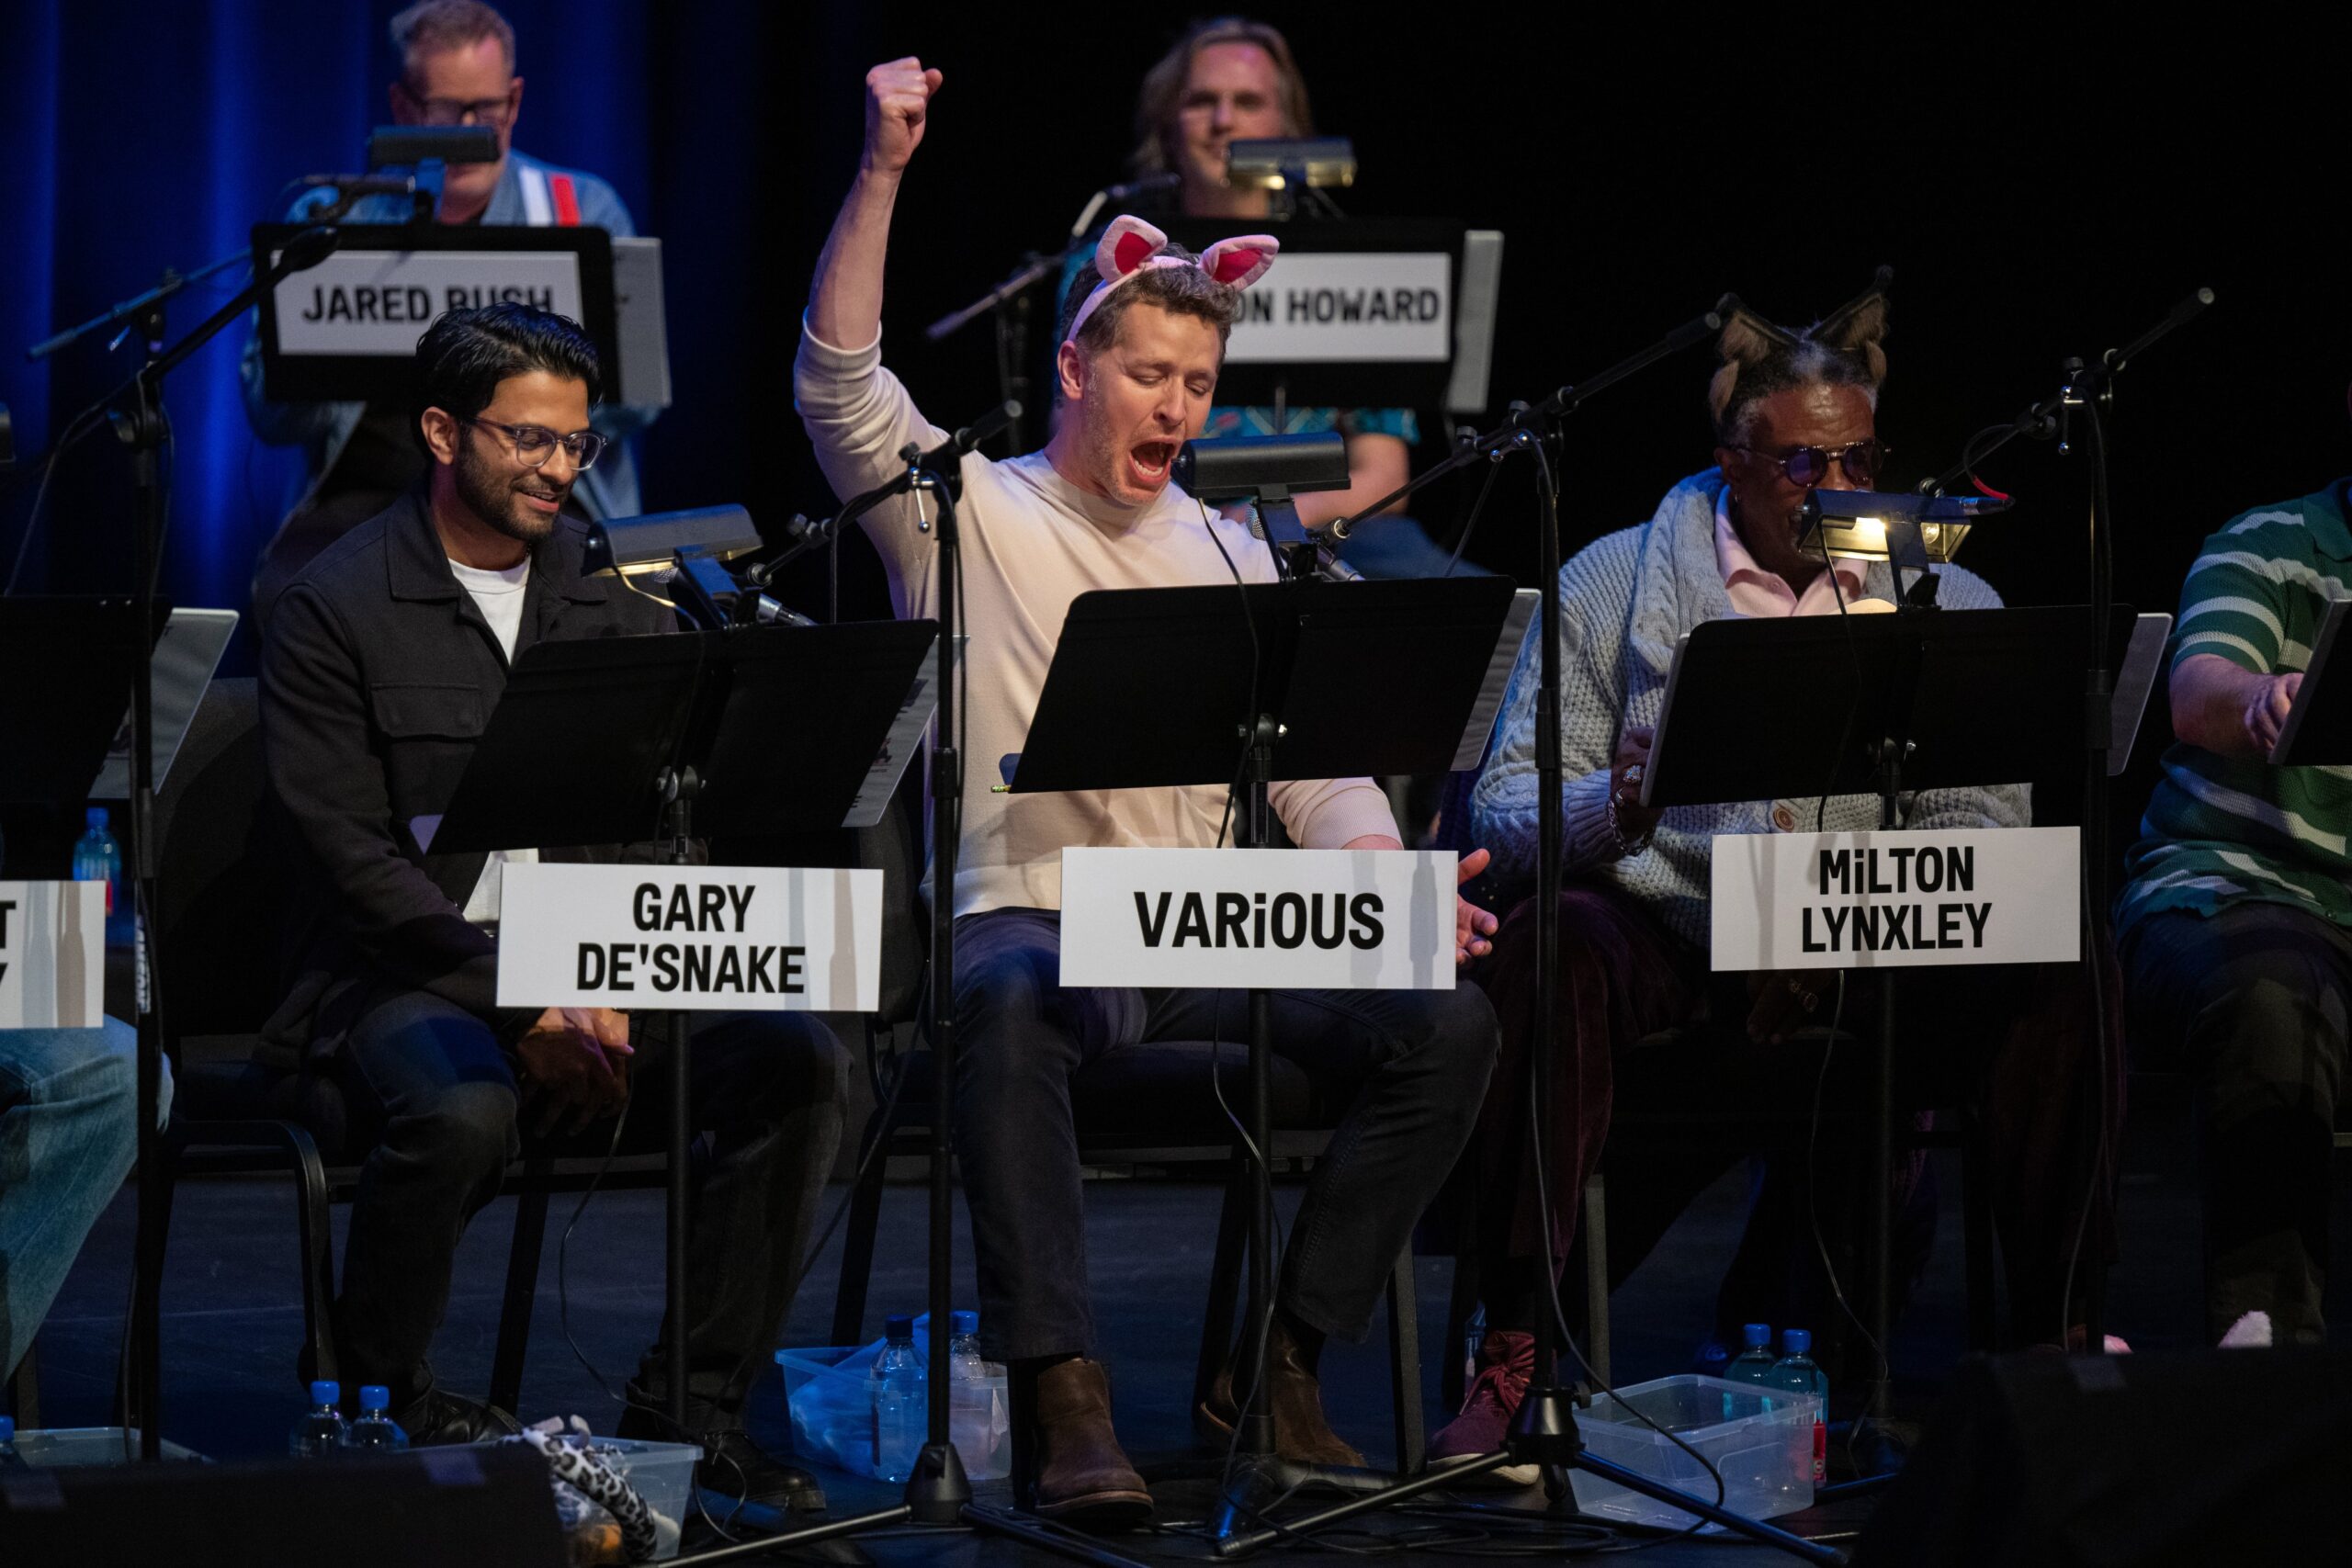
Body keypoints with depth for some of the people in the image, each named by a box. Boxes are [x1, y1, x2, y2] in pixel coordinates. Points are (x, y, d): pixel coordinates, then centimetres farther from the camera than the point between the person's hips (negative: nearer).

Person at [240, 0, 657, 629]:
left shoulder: (584, 211, 11)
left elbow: (632, 394, 1)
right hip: (371, 490, 1)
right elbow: (271, 411, 5)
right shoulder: (328, 218, 11)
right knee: (288, 591, -31)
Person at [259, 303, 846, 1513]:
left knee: (795, 1060, -20)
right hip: (403, 978, -5)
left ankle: (690, 1405, -10)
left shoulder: (612, 594, 12)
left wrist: (616, 996, -11)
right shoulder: (336, 608, -2)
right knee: (461, 1107, -37)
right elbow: (354, 855, -10)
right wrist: (521, 1005, -19)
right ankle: (375, 1403, -11)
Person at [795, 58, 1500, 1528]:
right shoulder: (967, 514, 7)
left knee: (1447, 1020, -18)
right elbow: (840, 381, -9)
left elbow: (1318, 770, 16)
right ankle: (1068, 1393, -41)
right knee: (1010, 1003, -41)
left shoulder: (1230, 554, 19)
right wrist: (884, 172, -18)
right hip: (1029, 915, -4)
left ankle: (1282, 1360, -9)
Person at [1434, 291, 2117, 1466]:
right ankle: (1510, 1358, -32)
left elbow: (1979, 823, 4)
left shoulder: (1946, 603, 15)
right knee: (1549, 942, -34)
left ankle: (2048, 1342, -15)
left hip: (1865, 973, 2)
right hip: (1669, 954, -1)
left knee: (2053, 969, -25)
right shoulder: (1616, 584, 9)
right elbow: (1508, 807, 1)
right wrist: (1609, 814, -23)